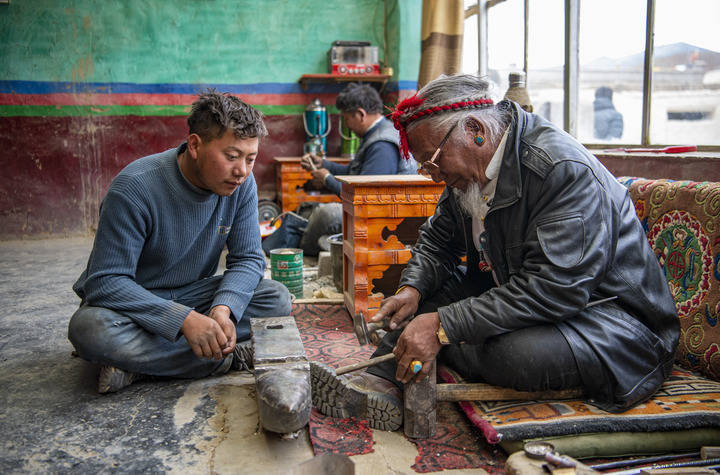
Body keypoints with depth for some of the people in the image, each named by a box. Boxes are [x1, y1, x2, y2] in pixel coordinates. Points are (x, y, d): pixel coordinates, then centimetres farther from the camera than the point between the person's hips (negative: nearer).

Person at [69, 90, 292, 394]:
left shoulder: (241, 184, -11)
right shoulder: (135, 188, -26)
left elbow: (248, 259, -7)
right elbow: (106, 282, -28)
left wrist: (223, 308, -29)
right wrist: (184, 319, -40)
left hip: (193, 295, 5)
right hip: (131, 301, -4)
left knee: (276, 299, -17)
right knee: (91, 328, -37)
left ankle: (141, 362, -20)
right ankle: (230, 358, -25)